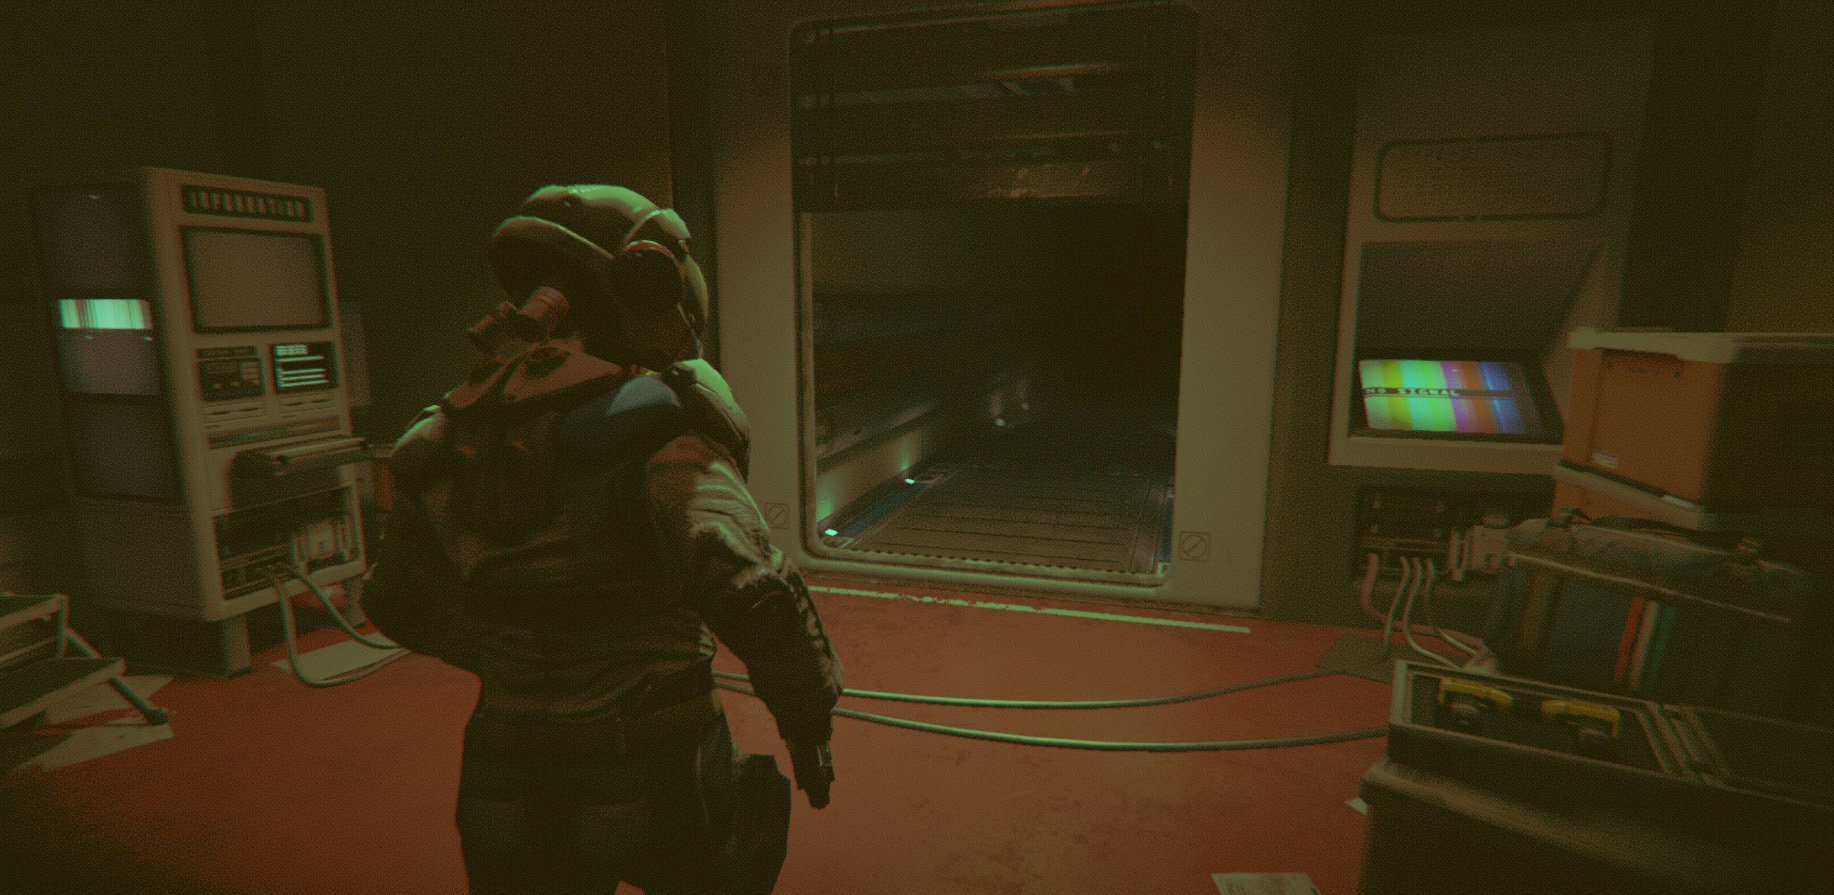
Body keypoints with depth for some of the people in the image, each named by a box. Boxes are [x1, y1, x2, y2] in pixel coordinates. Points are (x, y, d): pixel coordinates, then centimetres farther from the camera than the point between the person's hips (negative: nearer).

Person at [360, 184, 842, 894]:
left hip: (509, 785, 5)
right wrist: (808, 720, -14)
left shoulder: (450, 435, 1)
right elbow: (748, 584, -29)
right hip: (653, 777, -4)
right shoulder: (652, 418, -18)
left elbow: (398, 603, 14)